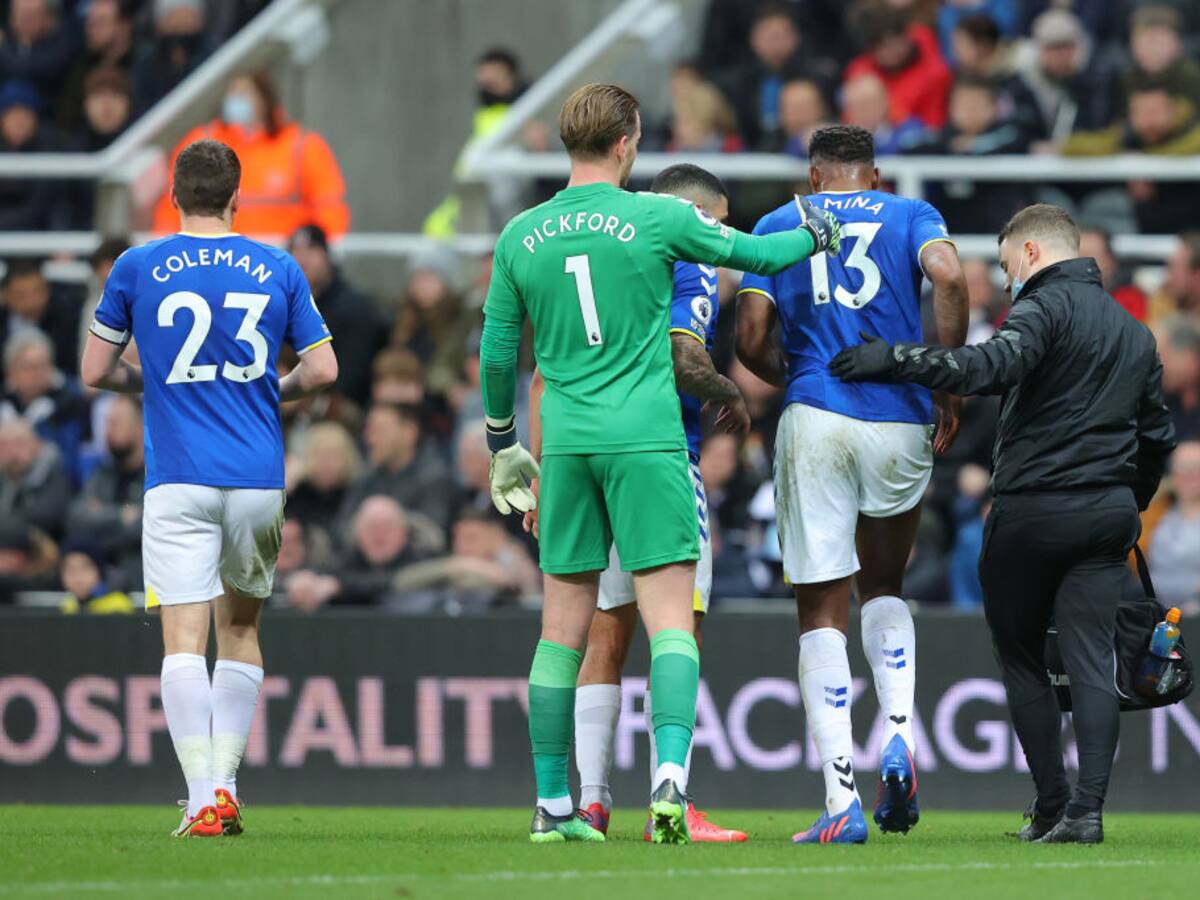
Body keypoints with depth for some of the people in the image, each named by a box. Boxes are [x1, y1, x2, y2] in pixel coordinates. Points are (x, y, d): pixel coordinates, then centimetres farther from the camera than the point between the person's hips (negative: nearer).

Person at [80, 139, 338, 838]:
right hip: (259, 478, 2)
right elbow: (323, 368, 5)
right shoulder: (278, 269, 5)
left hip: (178, 480, -2)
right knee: (241, 629, 18)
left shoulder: (137, 268, 1)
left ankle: (203, 799, -19)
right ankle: (227, 787, 13)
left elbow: (95, 370, 7)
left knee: (184, 639, -6)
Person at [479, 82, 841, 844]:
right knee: (670, 618, -5)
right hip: (646, 439, -4)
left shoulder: (521, 236, 6)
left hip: (566, 441, 4)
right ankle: (670, 773, -23)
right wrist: (816, 236, 28)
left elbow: (497, 352, 12)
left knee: (564, 627, 9)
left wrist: (503, 444, 25)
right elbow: (755, 254, 7)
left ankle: (552, 805, 11)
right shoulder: (655, 218, -5)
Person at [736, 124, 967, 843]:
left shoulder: (778, 225, 12)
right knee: (884, 587, 24)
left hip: (816, 423, -1)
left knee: (823, 614, 2)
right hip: (902, 424, 1)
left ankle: (843, 803, -8)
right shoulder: (909, 216, 11)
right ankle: (899, 736, 0)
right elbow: (948, 275, -11)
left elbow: (752, 339, 2)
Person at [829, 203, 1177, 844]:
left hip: (1033, 511, -6)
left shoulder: (1048, 306, -8)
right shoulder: (1134, 330, 18)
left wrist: (896, 359, -26)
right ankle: (1087, 809, -11)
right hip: (1109, 514, 6)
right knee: (1091, 664, 1)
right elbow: (1158, 435, 23)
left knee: (1022, 659, 8)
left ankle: (1051, 807, 6)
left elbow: (991, 366, -27)